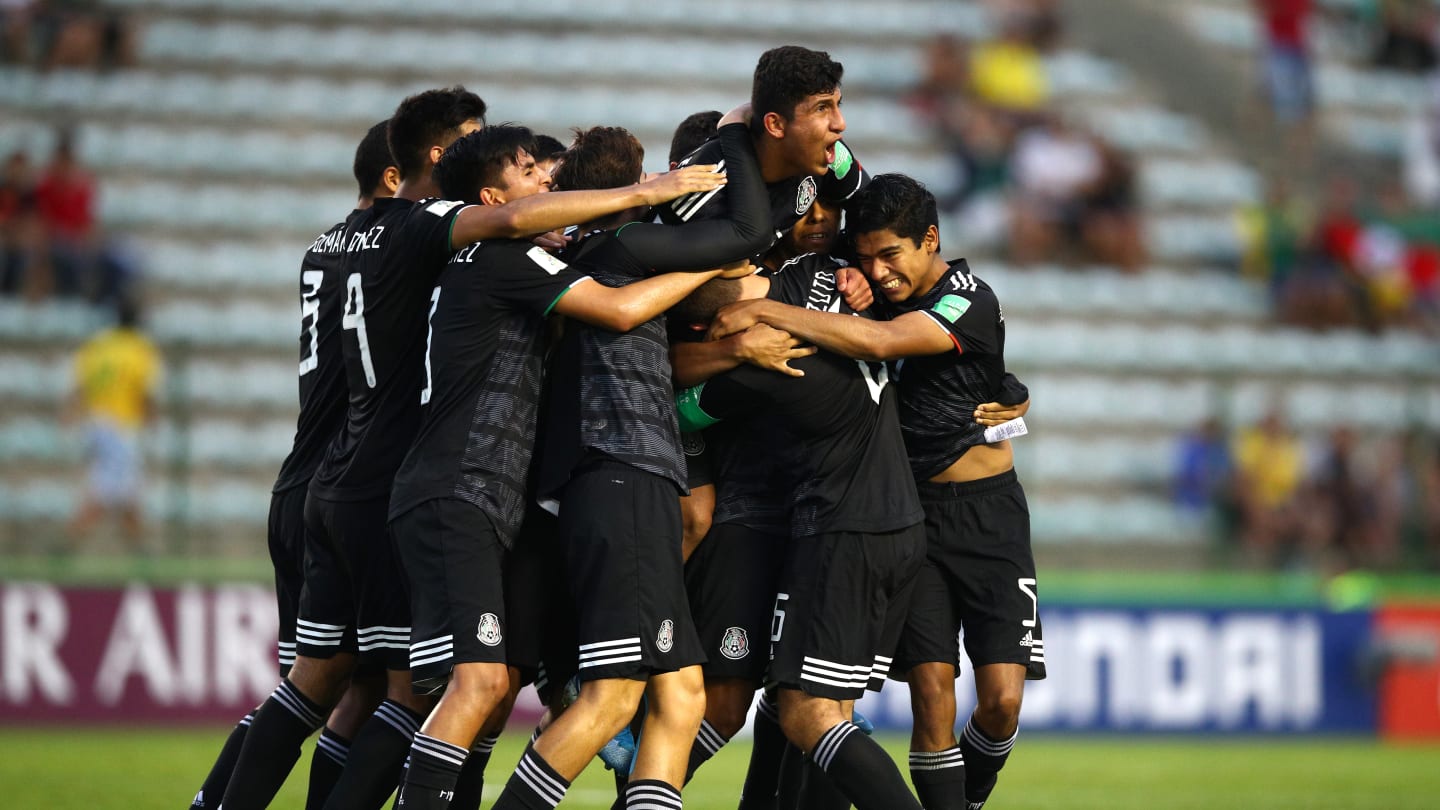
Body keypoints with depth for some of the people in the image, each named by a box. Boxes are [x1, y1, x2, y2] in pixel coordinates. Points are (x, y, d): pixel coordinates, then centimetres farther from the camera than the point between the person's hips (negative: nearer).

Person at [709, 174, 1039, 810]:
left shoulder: (969, 303, -17)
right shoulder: (876, 296, 4)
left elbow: (876, 342, -31)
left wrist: (763, 312, -31)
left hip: (986, 512, -4)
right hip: (913, 514, 4)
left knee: (1001, 698, -9)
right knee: (931, 691, -9)